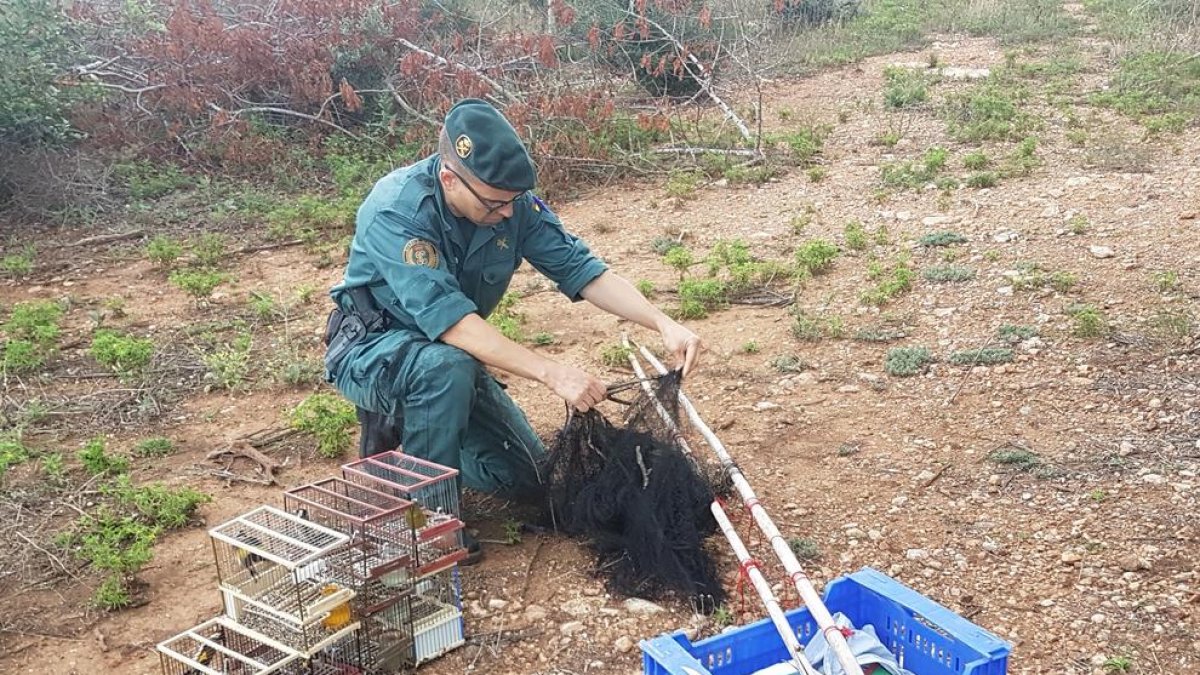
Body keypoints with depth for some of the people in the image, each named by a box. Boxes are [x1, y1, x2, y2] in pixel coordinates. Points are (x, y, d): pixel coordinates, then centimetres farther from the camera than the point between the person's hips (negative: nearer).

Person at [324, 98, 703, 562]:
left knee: (526, 478, 2)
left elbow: (579, 268, -15)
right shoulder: (395, 210, -31)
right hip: (372, 350, -6)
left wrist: (663, 324, -29)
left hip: (450, 352, 6)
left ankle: (401, 424, 21)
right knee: (449, 366, -39)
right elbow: (447, 319, -39)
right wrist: (551, 373, -44)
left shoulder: (514, 202, -14)